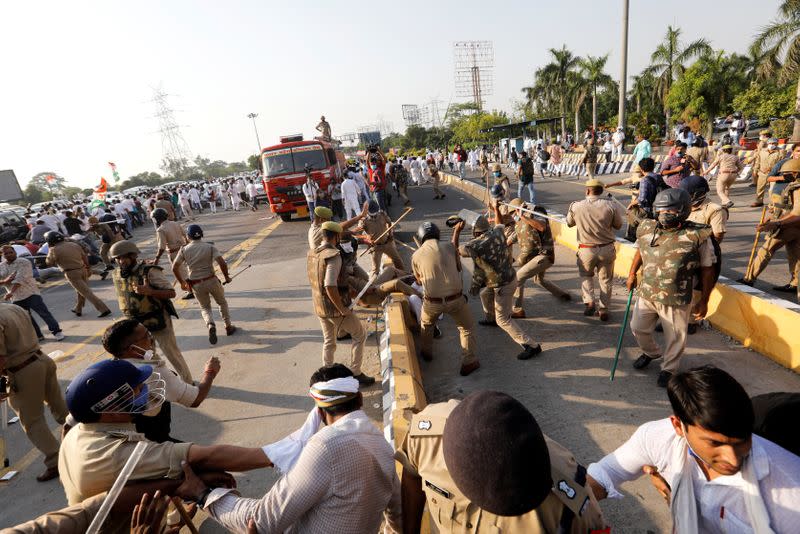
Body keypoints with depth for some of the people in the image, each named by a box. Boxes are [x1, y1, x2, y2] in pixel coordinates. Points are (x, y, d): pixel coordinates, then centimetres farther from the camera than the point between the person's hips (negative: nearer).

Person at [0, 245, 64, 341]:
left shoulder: (23, 262, -9)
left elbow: (20, 278, -21)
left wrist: (11, 292, -29)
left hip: (31, 294, -6)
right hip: (16, 298, 6)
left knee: (43, 312, -9)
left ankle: (56, 331, -6)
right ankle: (38, 336, 19)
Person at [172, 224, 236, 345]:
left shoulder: (184, 250, -1)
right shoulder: (210, 247, -6)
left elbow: (174, 268, -1)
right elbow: (222, 263, -17)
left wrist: (182, 282, 12)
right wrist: (226, 277, -4)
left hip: (196, 285, 1)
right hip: (211, 281, -1)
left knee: (205, 308, 18)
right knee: (222, 303, 22)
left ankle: (210, 325, -10)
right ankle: (228, 326, 25)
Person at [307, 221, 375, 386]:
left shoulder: (311, 254, 2)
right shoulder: (333, 256, -24)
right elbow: (330, 287, -32)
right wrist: (342, 309, -22)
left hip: (319, 307, 8)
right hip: (335, 308, -7)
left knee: (328, 342, 23)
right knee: (360, 335, 12)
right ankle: (355, 373, 18)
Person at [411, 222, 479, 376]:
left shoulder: (416, 255, -3)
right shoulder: (450, 247, -2)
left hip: (432, 302, 1)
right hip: (455, 299, 0)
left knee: (426, 324, 32)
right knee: (467, 327, 23)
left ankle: (426, 352, 49)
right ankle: (468, 363, 25)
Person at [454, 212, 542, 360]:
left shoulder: (475, 246, -28)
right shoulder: (497, 232, -10)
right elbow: (500, 224, 15)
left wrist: (457, 230, -3)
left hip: (503, 286, -9)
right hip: (509, 276, 9)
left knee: (503, 320, 1)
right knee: (485, 294, 31)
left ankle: (532, 346, 4)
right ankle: (490, 318, 57)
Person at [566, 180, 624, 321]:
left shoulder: (577, 206, -10)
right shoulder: (610, 205, -11)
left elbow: (569, 223, 6)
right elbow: (618, 226, 2)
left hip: (586, 250, 0)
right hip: (607, 249, 0)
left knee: (586, 276, 23)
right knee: (605, 279, 16)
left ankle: (589, 301, 4)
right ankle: (603, 309, 21)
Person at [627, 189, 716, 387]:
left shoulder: (697, 236, -14)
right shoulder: (647, 229, -3)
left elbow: (707, 270, -6)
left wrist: (703, 301, -4)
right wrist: (632, 273, 17)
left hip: (676, 300, -4)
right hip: (646, 294, 4)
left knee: (674, 337, 12)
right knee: (638, 328, 18)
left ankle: (669, 369, 36)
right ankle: (651, 352, 47)